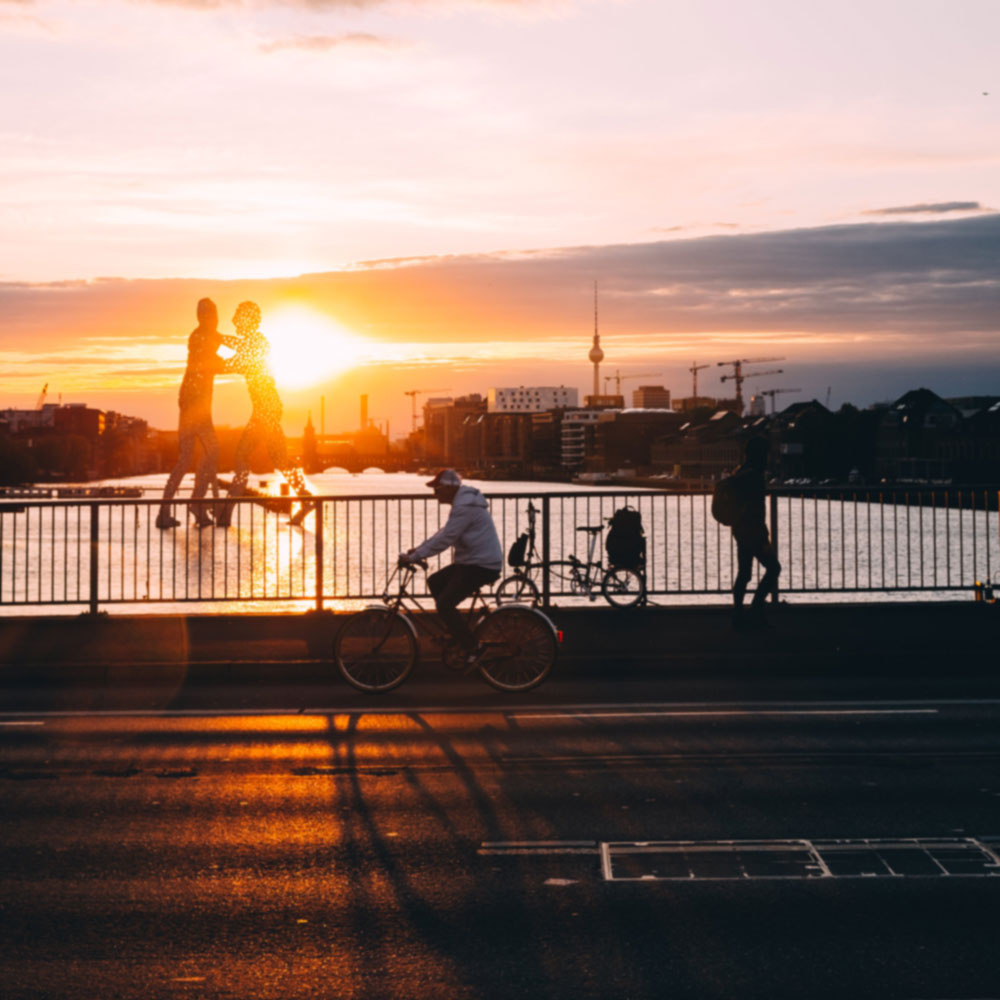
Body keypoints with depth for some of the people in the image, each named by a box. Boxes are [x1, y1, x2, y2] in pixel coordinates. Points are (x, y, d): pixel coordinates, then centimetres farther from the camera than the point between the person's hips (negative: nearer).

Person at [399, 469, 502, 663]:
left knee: (444, 604, -12)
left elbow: (445, 539, -24)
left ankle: (472, 651, -9)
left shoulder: (465, 507, -19)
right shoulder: (463, 501, 15)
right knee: (435, 582, 16)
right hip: (472, 561, 11)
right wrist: (419, 549, 15)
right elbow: (445, 533, 21)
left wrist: (414, 557, -20)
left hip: (481, 565, -11)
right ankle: (458, 632, 18)